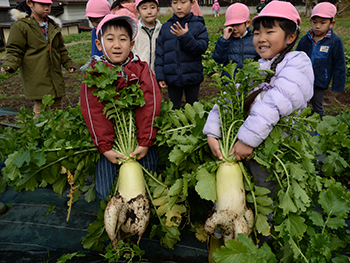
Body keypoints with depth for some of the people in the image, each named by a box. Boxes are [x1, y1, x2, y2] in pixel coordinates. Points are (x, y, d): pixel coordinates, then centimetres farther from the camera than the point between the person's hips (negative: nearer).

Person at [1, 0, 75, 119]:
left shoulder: (54, 25, 15)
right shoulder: (20, 26, -5)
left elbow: (61, 50, 23)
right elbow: (15, 51, -6)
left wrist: (69, 64, 15)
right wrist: (10, 65, -22)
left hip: (55, 77, 6)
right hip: (37, 80, -5)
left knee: (58, 107, 12)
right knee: (40, 110, -6)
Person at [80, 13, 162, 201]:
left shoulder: (141, 69, -2)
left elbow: (149, 105, -11)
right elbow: (93, 112, -10)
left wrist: (145, 142, -18)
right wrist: (105, 147, -18)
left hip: (137, 130, 1)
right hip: (109, 134, 0)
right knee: (106, 193, -3)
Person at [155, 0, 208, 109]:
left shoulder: (198, 26, -3)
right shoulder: (165, 27, 2)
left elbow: (201, 48, -13)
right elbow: (159, 53, 3)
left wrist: (186, 37, -27)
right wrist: (160, 76, -2)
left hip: (192, 77, -1)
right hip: (172, 78, 2)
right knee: (173, 108, 13)